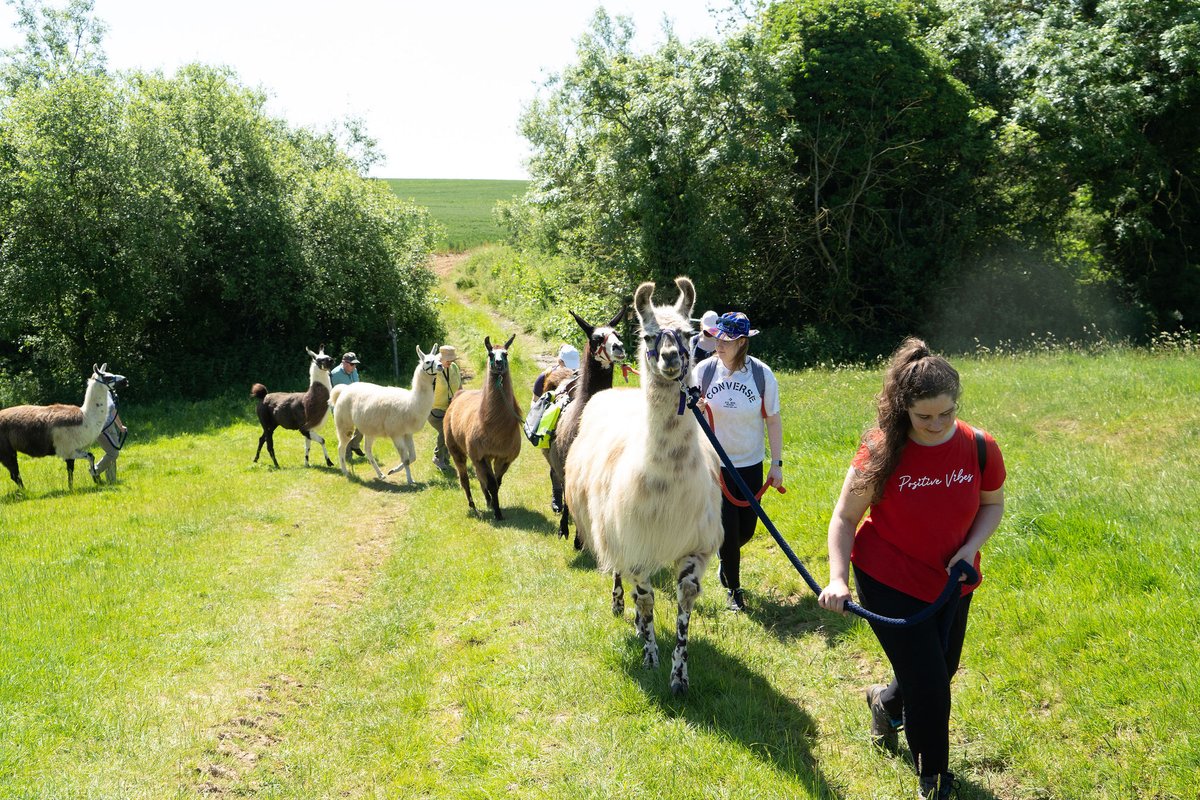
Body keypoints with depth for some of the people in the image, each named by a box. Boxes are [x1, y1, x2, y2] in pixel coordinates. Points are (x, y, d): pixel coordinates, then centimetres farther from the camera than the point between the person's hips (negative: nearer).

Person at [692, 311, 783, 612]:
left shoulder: (761, 374, -10)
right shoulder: (703, 370, -10)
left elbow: (773, 420, -2)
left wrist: (777, 464, -3)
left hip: (750, 464, 1)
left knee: (747, 528, 10)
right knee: (728, 528, -1)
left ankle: (725, 559, 45)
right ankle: (734, 589, 19)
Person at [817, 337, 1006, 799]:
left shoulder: (979, 448, -13)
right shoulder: (881, 453, -21)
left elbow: (993, 504, 5)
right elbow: (844, 518, -11)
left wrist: (970, 548, -13)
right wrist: (838, 578, -23)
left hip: (952, 583, 5)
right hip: (890, 584, -4)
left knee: (941, 672, 22)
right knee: (929, 687, -5)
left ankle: (886, 701, 57)